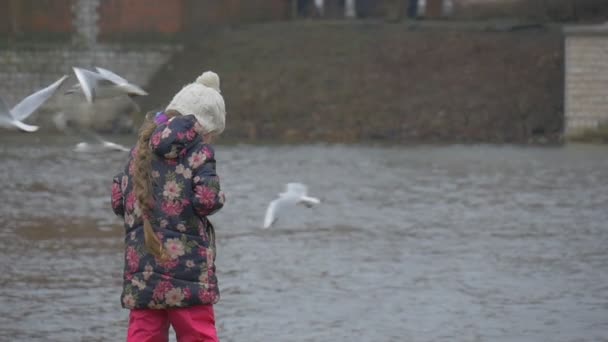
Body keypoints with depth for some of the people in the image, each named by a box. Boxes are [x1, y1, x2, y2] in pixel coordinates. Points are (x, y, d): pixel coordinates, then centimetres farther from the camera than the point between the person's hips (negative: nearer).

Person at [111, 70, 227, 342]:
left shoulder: (140, 150, 12)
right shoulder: (197, 151, -6)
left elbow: (118, 201, 13)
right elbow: (206, 200, -16)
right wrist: (219, 199, 5)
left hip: (141, 267, 5)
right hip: (186, 266, -5)